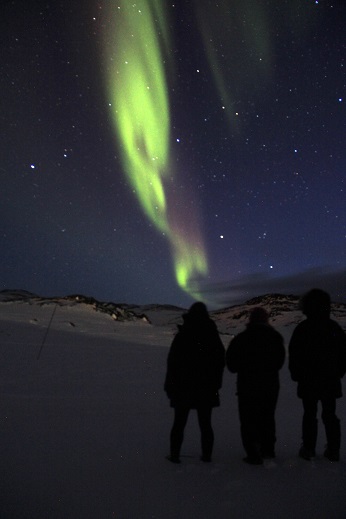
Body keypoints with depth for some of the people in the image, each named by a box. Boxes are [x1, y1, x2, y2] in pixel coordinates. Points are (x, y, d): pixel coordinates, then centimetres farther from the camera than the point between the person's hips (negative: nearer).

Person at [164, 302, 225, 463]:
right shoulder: (213, 336, 1)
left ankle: (174, 454, 13)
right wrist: (215, 384, 16)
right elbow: (221, 361, 8)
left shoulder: (181, 336, -10)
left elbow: (172, 362, -10)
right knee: (205, 424, 11)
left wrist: (170, 385, -1)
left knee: (179, 423, 8)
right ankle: (207, 454, 16)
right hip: (207, 389, 3)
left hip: (183, 388, -2)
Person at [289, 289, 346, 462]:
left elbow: (294, 355, -8)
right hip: (331, 381, 3)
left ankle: (308, 449, 10)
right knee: (330, 415, 11)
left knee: (310, 415, 6)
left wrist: (296, 375, 5)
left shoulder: (302, 328, -11)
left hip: (308, 381, -3)